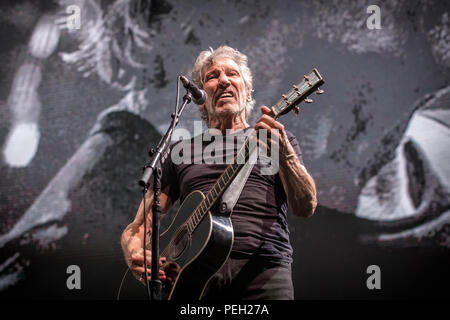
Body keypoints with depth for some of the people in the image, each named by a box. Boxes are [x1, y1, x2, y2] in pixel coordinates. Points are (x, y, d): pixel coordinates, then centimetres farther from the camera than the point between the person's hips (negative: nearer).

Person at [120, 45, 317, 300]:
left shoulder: (277, 138, 17)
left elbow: (306, 207, 0)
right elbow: (139, 227, 18)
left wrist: (283, 152, -17)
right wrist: (136, 259, -4)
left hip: (262, 270, -1)